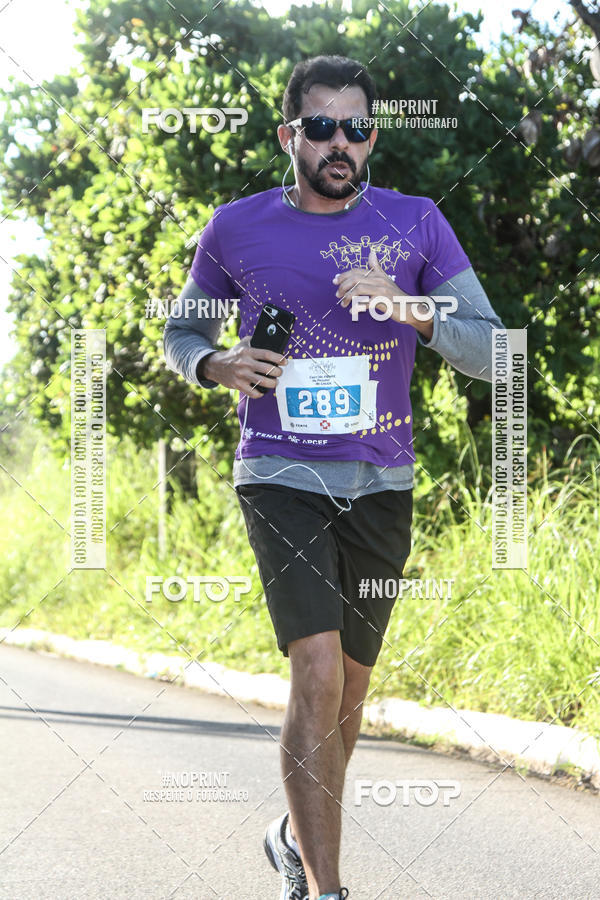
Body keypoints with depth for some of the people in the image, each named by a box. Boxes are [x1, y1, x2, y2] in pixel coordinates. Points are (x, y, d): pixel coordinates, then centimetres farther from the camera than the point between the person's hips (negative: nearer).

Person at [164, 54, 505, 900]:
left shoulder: (416, 224, 0)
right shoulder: (236, 229, 0)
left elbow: (494, 355, -3)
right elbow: (180, 333, 15)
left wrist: (409, 310, -21)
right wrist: (217, 366, -8)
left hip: (381, 483, 3)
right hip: (281, 475, -3)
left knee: (351, 684, 15)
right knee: (318, 670, -20)